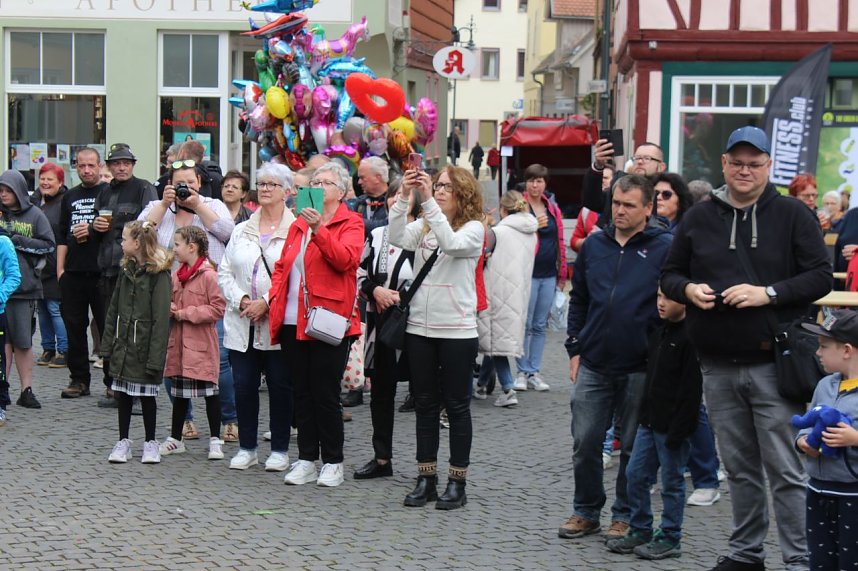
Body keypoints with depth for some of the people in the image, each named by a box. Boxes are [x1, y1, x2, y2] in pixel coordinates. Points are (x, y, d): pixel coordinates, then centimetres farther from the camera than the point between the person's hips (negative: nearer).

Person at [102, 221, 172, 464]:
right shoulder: (126, 271, 9)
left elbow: (161, 319, -16)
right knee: (123, 394, 11)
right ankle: (123, 441, 20)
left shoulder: (158, 275, -13)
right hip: (123, 346, 6)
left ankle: (150, 442, 18)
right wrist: (108, 345, 9)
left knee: (147, 395, 5)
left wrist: (155, 358, -20)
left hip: (145, 348, -6)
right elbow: (113, 310, 13)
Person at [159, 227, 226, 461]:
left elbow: (218, 308, -17)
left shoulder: (208, 276, -12)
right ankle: (175, 439, 23)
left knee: (209, 392, 2)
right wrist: (170, 309, -3)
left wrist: (186, 313, -16)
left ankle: (215, 440, 10)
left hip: (201, 345, -7)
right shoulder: (176, 276, 10)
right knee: (179, 393, 14)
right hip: (179, 342, 7)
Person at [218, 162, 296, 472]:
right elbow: (224, 272, 12)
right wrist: (241, 300, -6)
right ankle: (247, 447, 17)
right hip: (241, 324, 4)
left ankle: (280, 449, 13)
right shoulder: (241, 231, 15)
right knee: (243, 385, 5)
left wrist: (266, 302, -16)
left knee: (280, 386, 3)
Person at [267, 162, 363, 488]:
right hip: (293, 322, 6)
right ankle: (306, 460, 16)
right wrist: (275, 297, 5)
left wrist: (319, 229, -25)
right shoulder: (298, 225, 18)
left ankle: (333, 463, 8)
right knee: (302, 393, 9)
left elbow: (345, 259, -17)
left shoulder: (350, 223, 0)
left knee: (325, 394, -3)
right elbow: (282, 266, 21)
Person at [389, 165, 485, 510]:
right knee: (425, 405, 9)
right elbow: (397, 239, -9)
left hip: (457, 329, -4)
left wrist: (427, 201, -28)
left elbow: (452, 244, -25)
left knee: (456, 406, 3)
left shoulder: (474, 228, -4)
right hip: (419, 327, 5)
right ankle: (426, 479, 17)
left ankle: (457, 482, 10)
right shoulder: (423, 226, 8)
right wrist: (404, 197, -19)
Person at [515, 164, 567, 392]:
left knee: (540, 325, 9)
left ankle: (534, 371, 15)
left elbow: (560, 241, 15)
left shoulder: (553, 209, 12)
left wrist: (562, 273, 13)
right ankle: (522, 372, 6)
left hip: (548, 275, 5)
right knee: (525, 324, -3)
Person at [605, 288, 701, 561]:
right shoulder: (658, 333, 12)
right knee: (635, 474, 11)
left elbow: (690, 389, -17)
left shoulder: (690, 337, -15)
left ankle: (669, 538, 13)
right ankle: (640, 530, 23)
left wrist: (678, 430, -19)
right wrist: (644, 414, 17)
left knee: (672, 481, 2)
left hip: (672, 425, -8)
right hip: (650, 421, 8)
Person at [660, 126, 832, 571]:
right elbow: (670, 274, 16)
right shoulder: (699, 218, 10)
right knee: (739, 467, 14)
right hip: (718, 367, 4)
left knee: (785, 470, -3)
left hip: (774, 366, -4)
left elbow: (820, 277, -4)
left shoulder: (793, 215, -1)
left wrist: (768, 293, -17)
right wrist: (689, 290, -6)